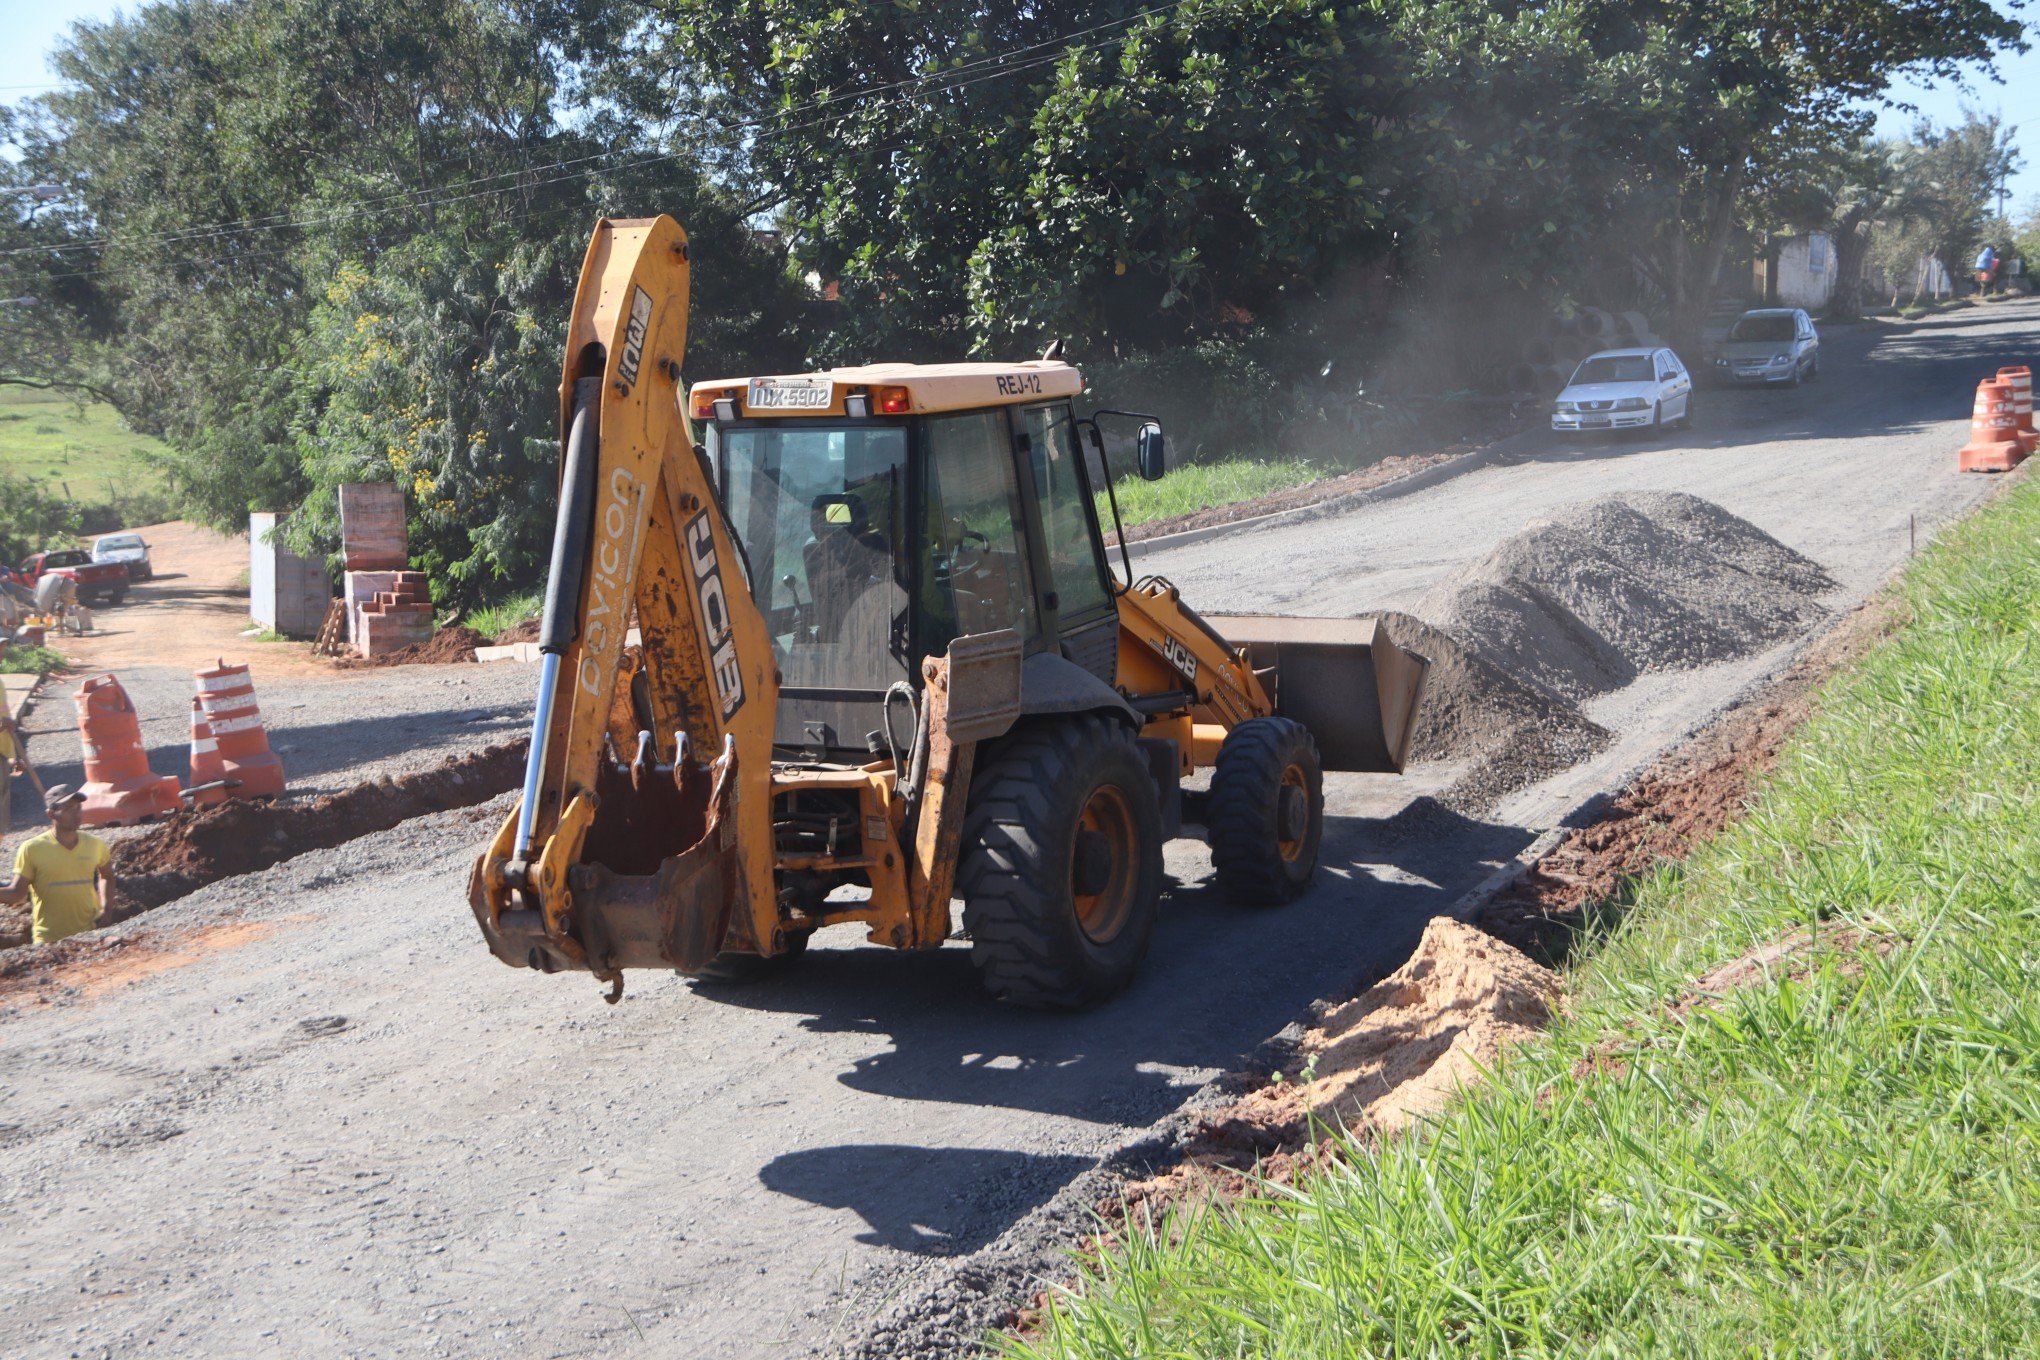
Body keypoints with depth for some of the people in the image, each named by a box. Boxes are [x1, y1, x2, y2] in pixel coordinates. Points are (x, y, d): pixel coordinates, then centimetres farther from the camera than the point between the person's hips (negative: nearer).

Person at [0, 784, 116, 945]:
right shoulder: (32, 850, -7)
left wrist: (105, 906, 8)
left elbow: (106, 876, 21)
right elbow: (16, 893, -4)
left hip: (90, 935, 3)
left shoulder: (95, 845, 2)